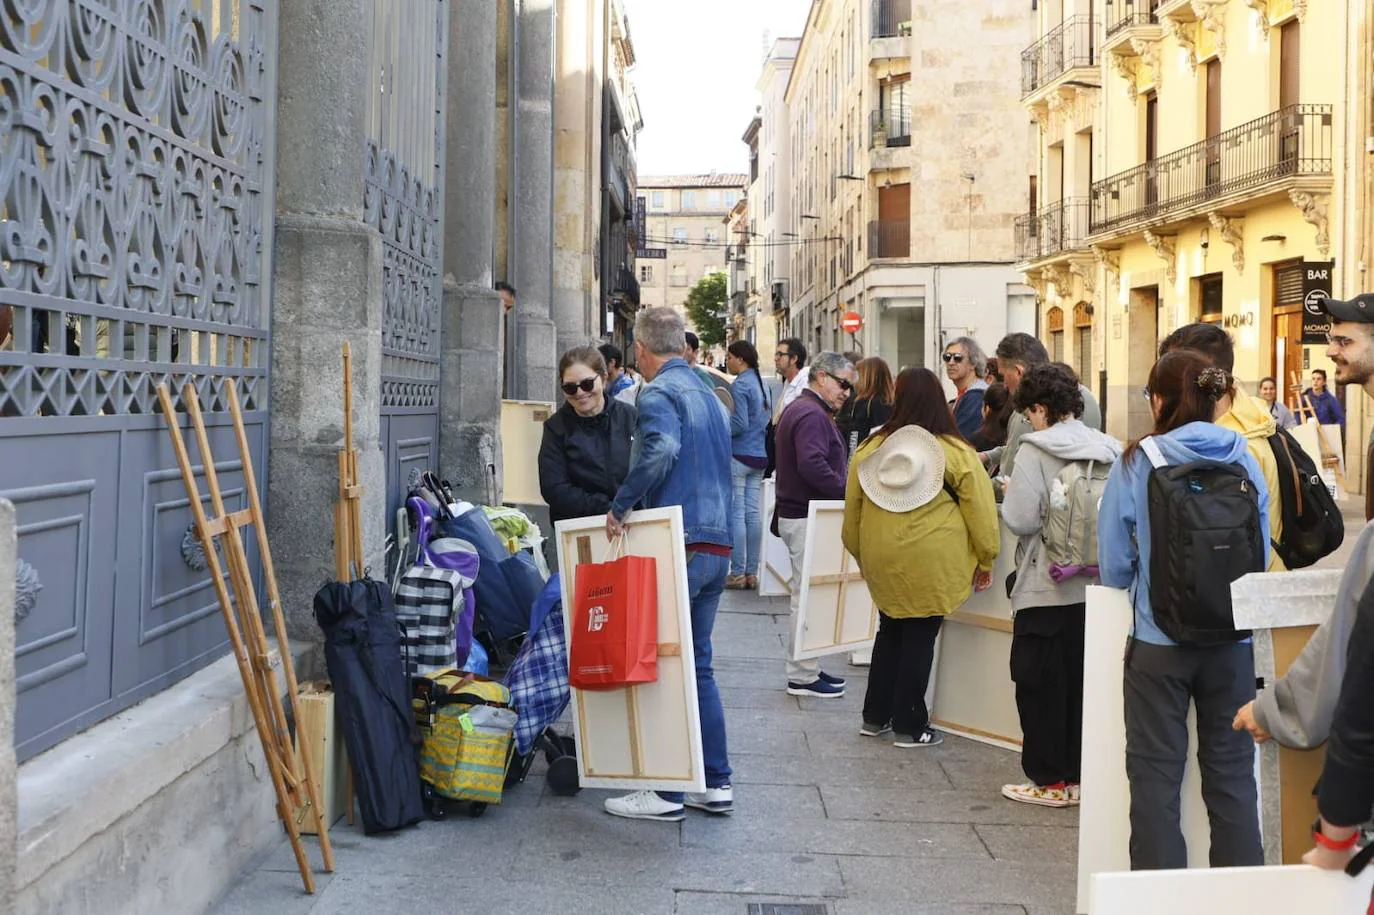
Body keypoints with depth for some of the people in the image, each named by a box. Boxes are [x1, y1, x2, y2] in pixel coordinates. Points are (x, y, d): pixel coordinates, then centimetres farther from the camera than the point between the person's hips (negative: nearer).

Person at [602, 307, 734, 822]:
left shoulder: (658, 393, -9)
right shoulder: (710, 397, 19)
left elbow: (662, 450, -29)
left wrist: (620, 505, -20)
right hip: (717, 547, 8)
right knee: (698, 665, 15)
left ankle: (667, 794, 6)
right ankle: (716, 784, 19)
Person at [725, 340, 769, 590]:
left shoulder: (739, 385, -12)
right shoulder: (761, 383, 13)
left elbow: (740, 423, -18)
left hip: (739, 455, -8)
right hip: (760, 456, 8)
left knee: (736, 514, -4)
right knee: (752, 513, 8)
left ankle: (737, 574, -2)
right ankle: (752, 573, 11)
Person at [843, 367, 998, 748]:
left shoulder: (870, 449, 0)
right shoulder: (955, 452, -9)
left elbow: (852, 511, 9)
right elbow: (980, 510, -4)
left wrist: (862, 556, 23)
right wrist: (986, 560, 8)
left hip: (882, 560, 4)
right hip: (931, 563, -3)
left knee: (890, 632, 20)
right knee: (920, 638, 7)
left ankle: (875, 716, 26)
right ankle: (908, 726, 13)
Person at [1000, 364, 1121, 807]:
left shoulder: (1036, 450, -13)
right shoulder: (1109, 450, 2)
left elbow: (1020, 519, -18)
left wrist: (1010, 493, 3)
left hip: (1046, 589, -6)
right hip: (1096, 585, 6)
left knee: (1040, 685, 6)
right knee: (1082, 683, 15)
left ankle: (1050, 780, 12)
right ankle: (1080, 774, 23)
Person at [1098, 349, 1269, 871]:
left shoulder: (1138, 463, -10)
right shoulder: (1244, 460, -2)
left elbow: (1114, 564, -5)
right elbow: (1262, 551, 7)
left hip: (1158, 641, -3)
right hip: (1232, 638, 3)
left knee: (1156, 773, 8)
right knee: (1231, 771, 13)